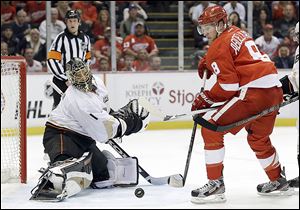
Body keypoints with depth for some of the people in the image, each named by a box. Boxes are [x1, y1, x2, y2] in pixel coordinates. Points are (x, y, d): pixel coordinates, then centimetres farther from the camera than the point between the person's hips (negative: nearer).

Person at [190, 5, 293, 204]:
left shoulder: (219, 46, -4)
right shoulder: (237, 33, 21)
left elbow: (228, 85, -11)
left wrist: (206, 99, 0)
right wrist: (207, 62, 28)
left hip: (253, 91, -9)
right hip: (275, 90, 9)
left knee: (211, 131, -4)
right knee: (258, 139, 29)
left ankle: (215, 185, -7)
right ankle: (279, 181, 41)